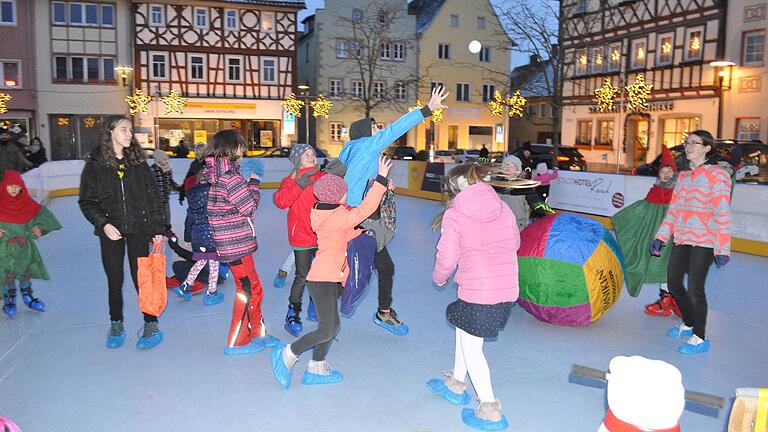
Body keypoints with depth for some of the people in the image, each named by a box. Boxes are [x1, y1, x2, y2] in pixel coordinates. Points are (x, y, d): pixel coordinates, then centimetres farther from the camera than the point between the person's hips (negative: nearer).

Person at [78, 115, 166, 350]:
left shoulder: (138, 162, 2)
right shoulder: (95, 164, -2)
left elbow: (153, 196, 4)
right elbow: (86, 201, 1)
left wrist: (158, 228, 0)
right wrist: (103, 223, -13)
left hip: (138, 228, 0)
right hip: (111, 231, 0)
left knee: (141, 277, 0)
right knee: (114, 280, 10)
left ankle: (151, 324, 13)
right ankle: (116, 325, 29)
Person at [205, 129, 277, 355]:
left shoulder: (217, 173, 12)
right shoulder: (229, 175, -18)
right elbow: (249, 207, -15)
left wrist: (247, 185, 8)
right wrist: (254, 184, -2)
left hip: (231, 242, 10)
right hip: (236, 243, -10)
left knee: (253, 288, 17)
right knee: (247, 290, 1)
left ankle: (257, 333, 29)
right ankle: (236, 343, 11)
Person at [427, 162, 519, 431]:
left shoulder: (454, 215, -8)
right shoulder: (503, 208, 7)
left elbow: (446, 258, -8)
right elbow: (515, 242, 16)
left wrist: (440, 278, 12)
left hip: (477, 291, -7)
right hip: (508, 289, 7)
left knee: (471, 348, 10)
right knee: (463, 327, 26)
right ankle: (456, 385, 41)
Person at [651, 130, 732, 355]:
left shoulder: (717, 174, -8)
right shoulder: (684, 176, 14)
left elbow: (722, 214, -14)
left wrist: (722, 249, -19)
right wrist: (661, 237, 11)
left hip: (703, 242, -7)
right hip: (681, 239, 8)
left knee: (695, 288, -7)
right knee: (673, 283, 13)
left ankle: (699, 338, 10)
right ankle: (688, 323, 36)